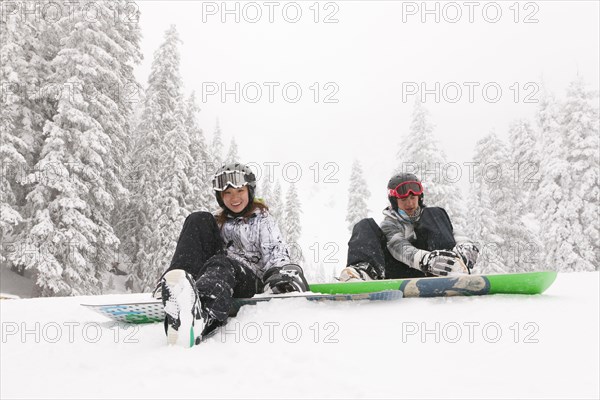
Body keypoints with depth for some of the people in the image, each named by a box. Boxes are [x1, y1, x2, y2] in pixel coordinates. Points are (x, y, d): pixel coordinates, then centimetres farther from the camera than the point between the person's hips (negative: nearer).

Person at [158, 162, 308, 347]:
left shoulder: (262, 220, 17)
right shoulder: (217, 222, 28)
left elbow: (276, 252, 2)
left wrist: (281, 272, -21)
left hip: (250, 280, -3)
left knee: (220, 265, -38)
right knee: (199, 220, -13)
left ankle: (200, 318, -75)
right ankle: (178, 281, -42)